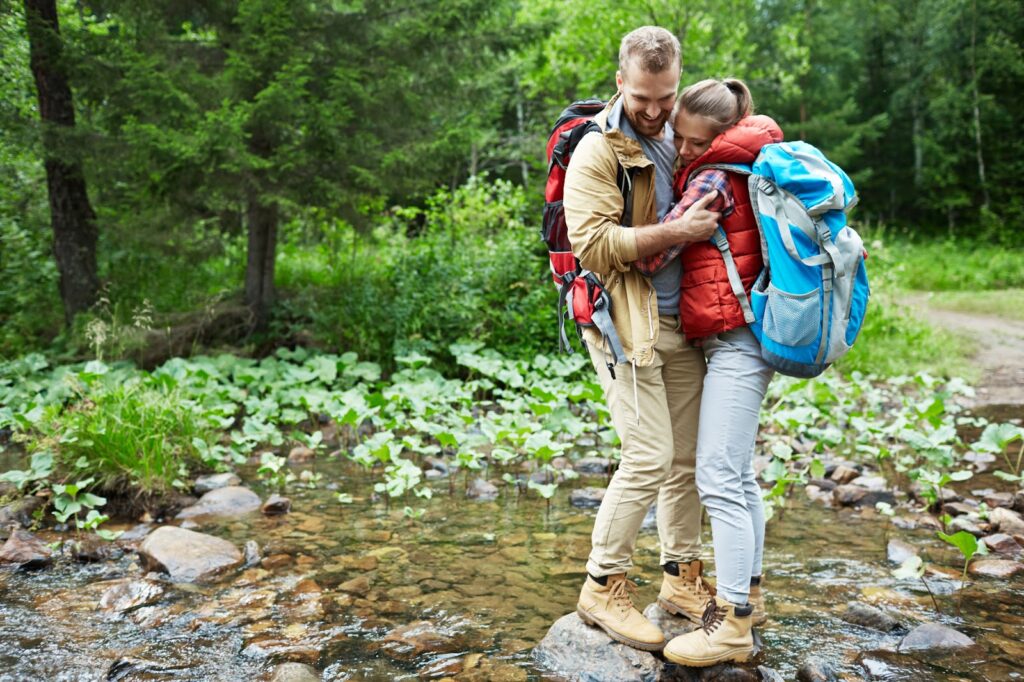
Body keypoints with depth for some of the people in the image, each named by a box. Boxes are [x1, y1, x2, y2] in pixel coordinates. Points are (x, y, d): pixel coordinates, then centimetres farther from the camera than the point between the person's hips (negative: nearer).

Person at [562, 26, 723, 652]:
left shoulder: (679, 140, 14)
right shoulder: (598, 151, -10)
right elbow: (593, 244, -20)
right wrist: (675, 232, -21)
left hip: (681, 324, 7)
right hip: (626, 324, -7)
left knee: (688, 457, 11)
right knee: (649, 458, -9)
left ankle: (682, 578, 25)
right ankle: (603, 586, 7)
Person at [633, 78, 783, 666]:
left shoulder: (712, 180, -13)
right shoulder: (736, 171, 15)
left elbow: (655, 252, -14)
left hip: (736, 339, -11)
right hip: (741, 338, 11)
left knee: (719, 478, -10)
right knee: (738, 474, 17)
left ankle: (733, 623, -4)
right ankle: (749, 592, 29)